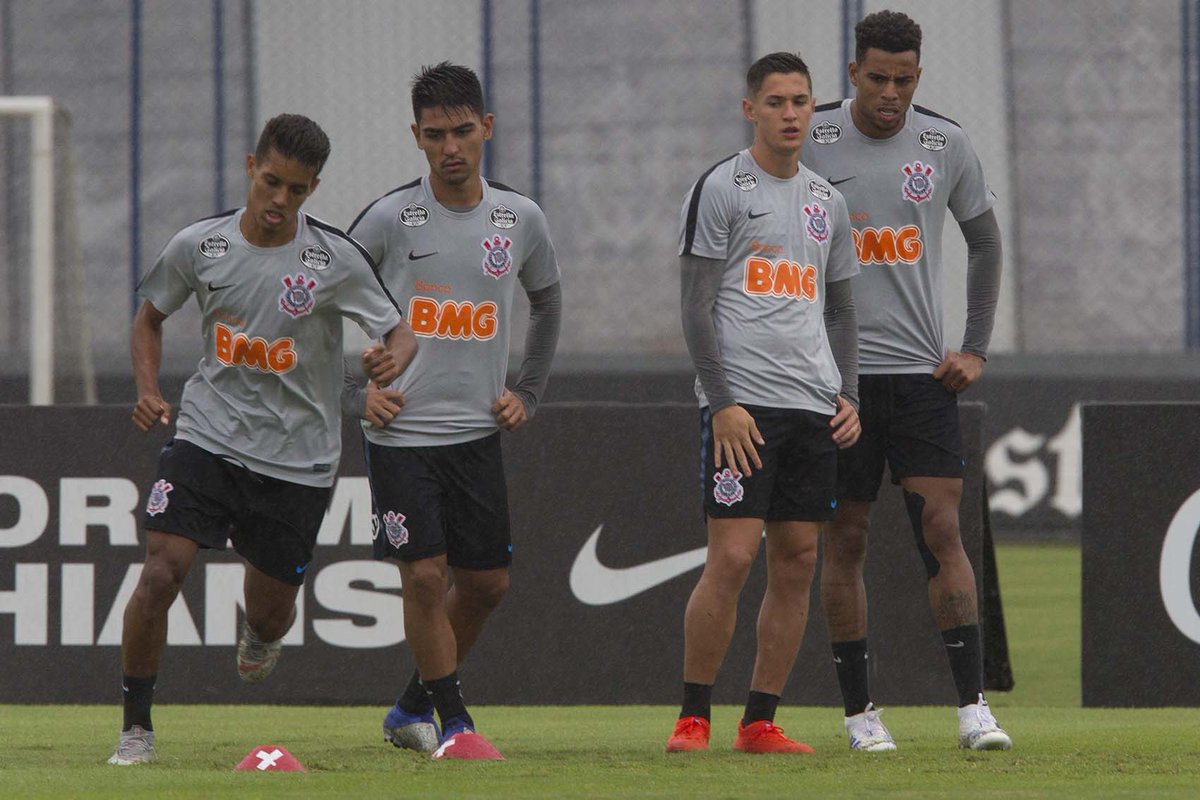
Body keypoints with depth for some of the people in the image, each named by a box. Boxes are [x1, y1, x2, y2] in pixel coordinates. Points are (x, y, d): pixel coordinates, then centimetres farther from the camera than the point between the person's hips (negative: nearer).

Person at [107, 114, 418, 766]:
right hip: (207, 436, 0)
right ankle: (136, 728, -6)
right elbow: (150, 315, 13)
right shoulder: (198, 245, -4)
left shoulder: (336, 259, -10)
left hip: (297, 457, 0)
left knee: (272, 610, 7)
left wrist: (393, 358, -28)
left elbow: (400, 331, -3)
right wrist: (148, 391, -4)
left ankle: (259, 634, 49)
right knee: (161, 568, -18)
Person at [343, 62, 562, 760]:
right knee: (425, 575, -12)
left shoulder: (521, 219, 2)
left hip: (479, 433, 4)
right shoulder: (390, 219, -8)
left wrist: (528, 394, 14)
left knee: (487, 582, 4)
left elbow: (548, 302, 22)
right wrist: (356, 392, -4)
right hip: (401, 432, -4)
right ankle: (454, 723, 0)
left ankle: (413, 706, 22)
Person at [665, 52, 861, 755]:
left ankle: (762, 722, 8)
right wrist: (723, 402, -14)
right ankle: (694, 717, -5)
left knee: (798, 561, 3)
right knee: (732, 558, -12)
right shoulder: (721, 189, -2)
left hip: (814, 408, 6)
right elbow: (697, 307, -7)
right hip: (742, 404, -6)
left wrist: (847, 395, 9)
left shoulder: (826, 200, 17)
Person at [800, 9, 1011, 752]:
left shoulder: (946, 145, 3)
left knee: (943, 530, -7)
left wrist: (976, 349, 9)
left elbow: (985, 239, 16)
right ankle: (859, 710, 8)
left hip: (923, 370, 1)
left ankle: (974, 705, -8)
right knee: (846, 540, 1)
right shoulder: (811, 142, -3)